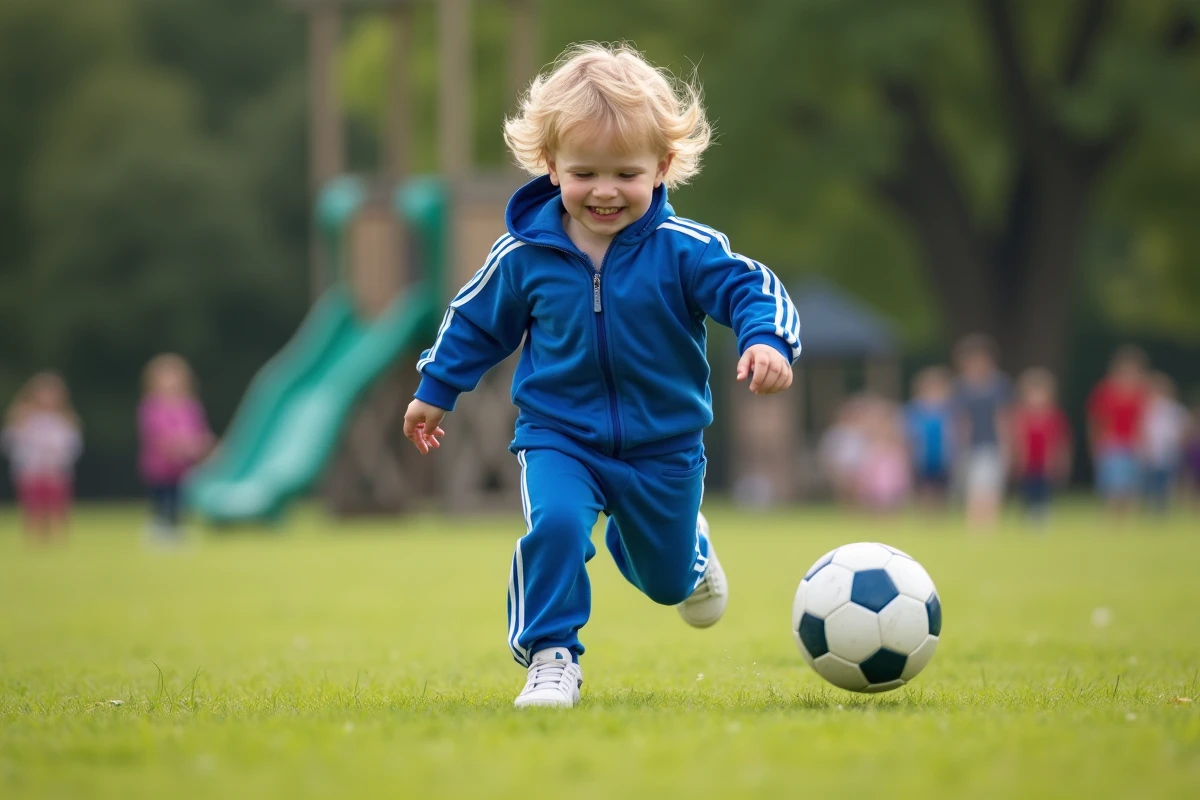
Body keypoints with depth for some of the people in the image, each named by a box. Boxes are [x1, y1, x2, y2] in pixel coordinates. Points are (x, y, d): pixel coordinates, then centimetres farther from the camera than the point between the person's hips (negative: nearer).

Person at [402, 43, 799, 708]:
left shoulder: (685, 250, -16)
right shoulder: (523, 254, -10)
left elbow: (749, 288, -18)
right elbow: (476, 320, 6)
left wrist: (766, 338, -40)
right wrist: (435, 391, 15)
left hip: (664, 446, 1)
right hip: (558, 437, -1)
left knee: (667, 578, 19)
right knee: (554, 525, -31)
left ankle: (689, 551, 58)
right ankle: (550, 658, -14)